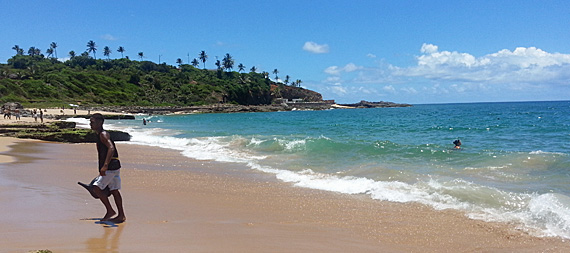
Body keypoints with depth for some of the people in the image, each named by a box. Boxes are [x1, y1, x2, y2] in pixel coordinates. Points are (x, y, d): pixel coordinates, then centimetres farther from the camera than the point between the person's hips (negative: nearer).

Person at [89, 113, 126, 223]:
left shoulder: (103, 134, -12)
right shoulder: (100, 134, 20)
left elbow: (111, 148, -27)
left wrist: (105, 166, -34)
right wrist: (102, 169, 30)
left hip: (111, 167, -10)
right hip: (114, 166, 10)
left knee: (96, 187, -8)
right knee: (114, 190, 11)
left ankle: (110, 211, -2)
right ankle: (121, 215, 15)